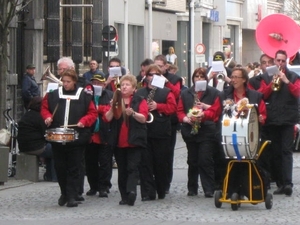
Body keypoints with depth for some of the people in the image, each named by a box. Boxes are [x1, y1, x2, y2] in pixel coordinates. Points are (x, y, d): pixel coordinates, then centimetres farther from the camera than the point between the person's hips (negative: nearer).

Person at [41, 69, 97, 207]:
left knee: (75, 168, -3)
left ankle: (72, 196, -1)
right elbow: (44, 108, 16)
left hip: (77, 138, -3)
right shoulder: (53, 94, 6)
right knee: (60, 167, 8)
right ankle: (64, 193, 25)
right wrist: (48, 117, -4)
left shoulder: (84, 95, 0)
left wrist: (83, 121, -14)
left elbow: (93, 113, 2)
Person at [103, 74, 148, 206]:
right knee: (122, 169, 5)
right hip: (118, 142, 4)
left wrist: (133, 113, -29)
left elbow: (143, 118, -10)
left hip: (134, 141, -4)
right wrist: (112, 109, -14)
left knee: (132, 167, -14)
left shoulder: (139, 101, 4)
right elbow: (107, 119, 4)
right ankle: (124, 196, 8)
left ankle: (131, 190, -28)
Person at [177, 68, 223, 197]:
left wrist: (203, 114, -22)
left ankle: (209, 190, -9)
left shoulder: (214, 93, 5)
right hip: (190, 131, 3)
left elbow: (215, 111, -4)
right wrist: (185, 118, -13)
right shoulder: (185, 94, 14)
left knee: (205, 161, -10)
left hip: (207, 132, -3)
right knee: (192, 161, 7)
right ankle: (192, 189, 14)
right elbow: (180, 110, 8)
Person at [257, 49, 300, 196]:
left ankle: (288, 183, -20)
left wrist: (286, 81, -17)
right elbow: (262, 95, 2)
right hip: (272, 120, 2)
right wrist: (272, 83, -11)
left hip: (288, 119, -2)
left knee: (286, 151, -11)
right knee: (276, 152, 3)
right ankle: (280, 184, 6)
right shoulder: (266, 77, 12)